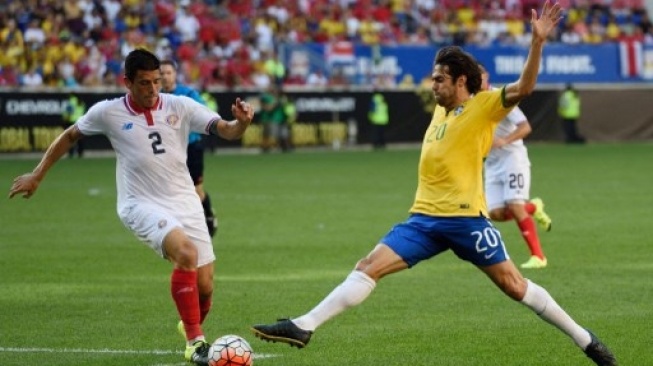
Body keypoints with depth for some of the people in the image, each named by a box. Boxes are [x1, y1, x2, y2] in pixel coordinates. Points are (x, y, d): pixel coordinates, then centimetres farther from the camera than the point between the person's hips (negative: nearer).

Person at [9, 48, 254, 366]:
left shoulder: (180, 107, -2)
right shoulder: (107, 113, -4)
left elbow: (225, 130, -9)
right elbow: (69, 136, 13)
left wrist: (241, 123, -32)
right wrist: (37, 175, 14)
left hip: (185, 203, 3)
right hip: (142, 206, -3)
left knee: (204, 286, 1)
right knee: (186, 253, -32)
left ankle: (191, 332, 36)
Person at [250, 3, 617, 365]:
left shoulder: (484, 106, -4)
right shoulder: (442, 110, 15)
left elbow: (523, 88, -19)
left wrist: (538, 41, -31)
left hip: (465, 217, -6)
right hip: (425, 217, 6)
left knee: (514, 284, -3)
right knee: (369, 266, -6)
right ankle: (303, 327, -12)